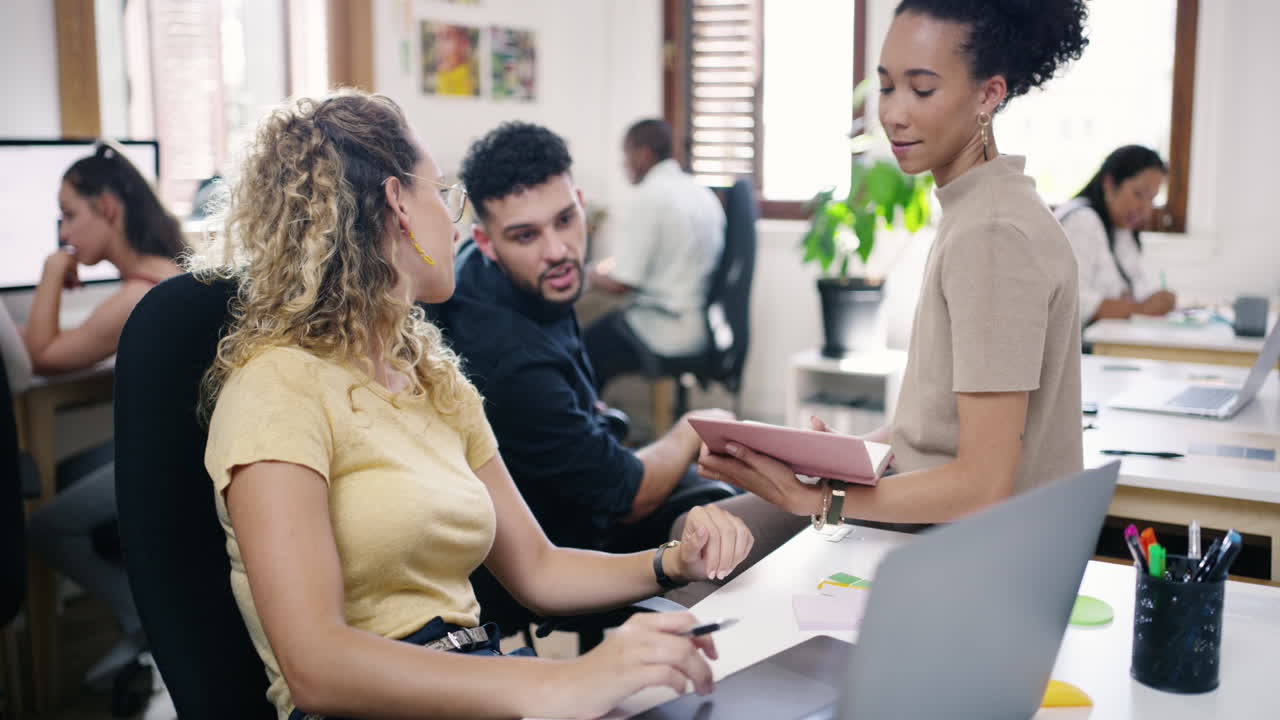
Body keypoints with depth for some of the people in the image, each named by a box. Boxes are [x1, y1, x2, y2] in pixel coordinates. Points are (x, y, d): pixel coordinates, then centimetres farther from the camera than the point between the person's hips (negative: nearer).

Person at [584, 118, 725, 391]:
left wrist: (596, 276, 5)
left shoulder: (650, 197, -16)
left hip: (669, 334, -9)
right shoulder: (702, 192, 9)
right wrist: (617, 264, 24)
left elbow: (620, 284, -17)